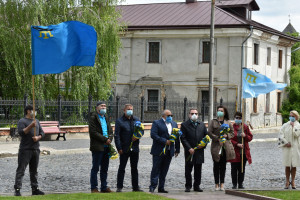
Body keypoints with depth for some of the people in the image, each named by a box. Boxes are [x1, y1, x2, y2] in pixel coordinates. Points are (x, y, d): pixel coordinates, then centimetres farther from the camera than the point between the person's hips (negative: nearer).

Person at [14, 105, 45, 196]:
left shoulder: (36, 121, 18)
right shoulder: (22, 121, -4)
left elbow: (42, 132, 16)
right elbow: (21, 133, -17)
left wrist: (38, 137, -4)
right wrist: (30, 126, -25)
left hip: (36, 149, 7)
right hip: (25, 150, -7)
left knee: (34, 171, 12)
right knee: (21, 170, -8)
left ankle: (35, 189, 18)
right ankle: (17, 189, -9)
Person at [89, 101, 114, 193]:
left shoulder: (106, 118, 17)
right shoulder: (93, 118, -7)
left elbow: (110, 131, 17)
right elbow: (93, 132, -15)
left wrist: (109, 139, -4)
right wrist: (105, 139, -15)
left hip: (106, 147, 7)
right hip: (97, 147, -7)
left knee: (105, 168, 11)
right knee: (95, 168, -1)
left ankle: (104, 187, 18)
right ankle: (94, 188, 5)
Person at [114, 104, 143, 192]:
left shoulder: (136, 120, 12)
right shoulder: (119, 121, -2)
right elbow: (117, 135, -6)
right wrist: (119, 148, -13)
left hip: (135, 148, 4)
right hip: (124, 149, -4)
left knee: (134, 168, 10)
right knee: (122, 168, 1)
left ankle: (135, 187, 15)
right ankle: (119, 187, 7)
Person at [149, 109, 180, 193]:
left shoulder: (174, 124, 16)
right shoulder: (156, 123, -3)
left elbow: (177, 137, 17)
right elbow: (153, 135, -15)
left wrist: (177, 149, 12)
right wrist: (165, 141, -17)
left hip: (169, 152, 5)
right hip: (159, 151, -5)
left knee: (164, 171, 8)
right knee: (156, 169, -4)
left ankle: (161, 188, 12)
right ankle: (152, 187, -1)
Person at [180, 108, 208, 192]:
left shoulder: (202, 125, 14)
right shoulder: (184, 125, 1)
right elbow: (183, 138, -5)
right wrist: (189, 148, -14)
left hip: (199, 151, 3)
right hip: (189, 151, -3)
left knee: (198, 170, 7)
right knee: (188, 170, 1)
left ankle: (197, 186, 15)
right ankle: (188, 186, 9)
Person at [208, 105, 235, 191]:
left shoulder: (228, 122, 11)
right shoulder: (213, 122, 4)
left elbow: (232, 133, 12)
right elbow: (210, 133, -3)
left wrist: (226, 135, -8)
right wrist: (218, 139, -13)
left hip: (226, 146, 2)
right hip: (216, 146, -2)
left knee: (223, 165, 4)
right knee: (216, 165, 1)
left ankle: (222, 184, 9)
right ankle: (217, 184, 7)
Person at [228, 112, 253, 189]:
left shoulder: (245, 127, 8)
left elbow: (250, 137, 11)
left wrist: (245, 136, -10)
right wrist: (237, 144, -15)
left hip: (244, 152, 3)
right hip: (235, 151, -3)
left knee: (242, 169, 7)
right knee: (234, 168, 0)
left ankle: (240, 184, 17)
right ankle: (234, 184, 9)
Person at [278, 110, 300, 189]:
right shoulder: (285, 125, 6)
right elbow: (280, 135, 0)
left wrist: (293, 126, -9)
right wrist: (286, 143, -9)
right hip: (286, 148, 1)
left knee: (294, 166, 4)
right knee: (287, 166, 4)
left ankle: (292, 181, 14)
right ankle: (287, 181, 13)